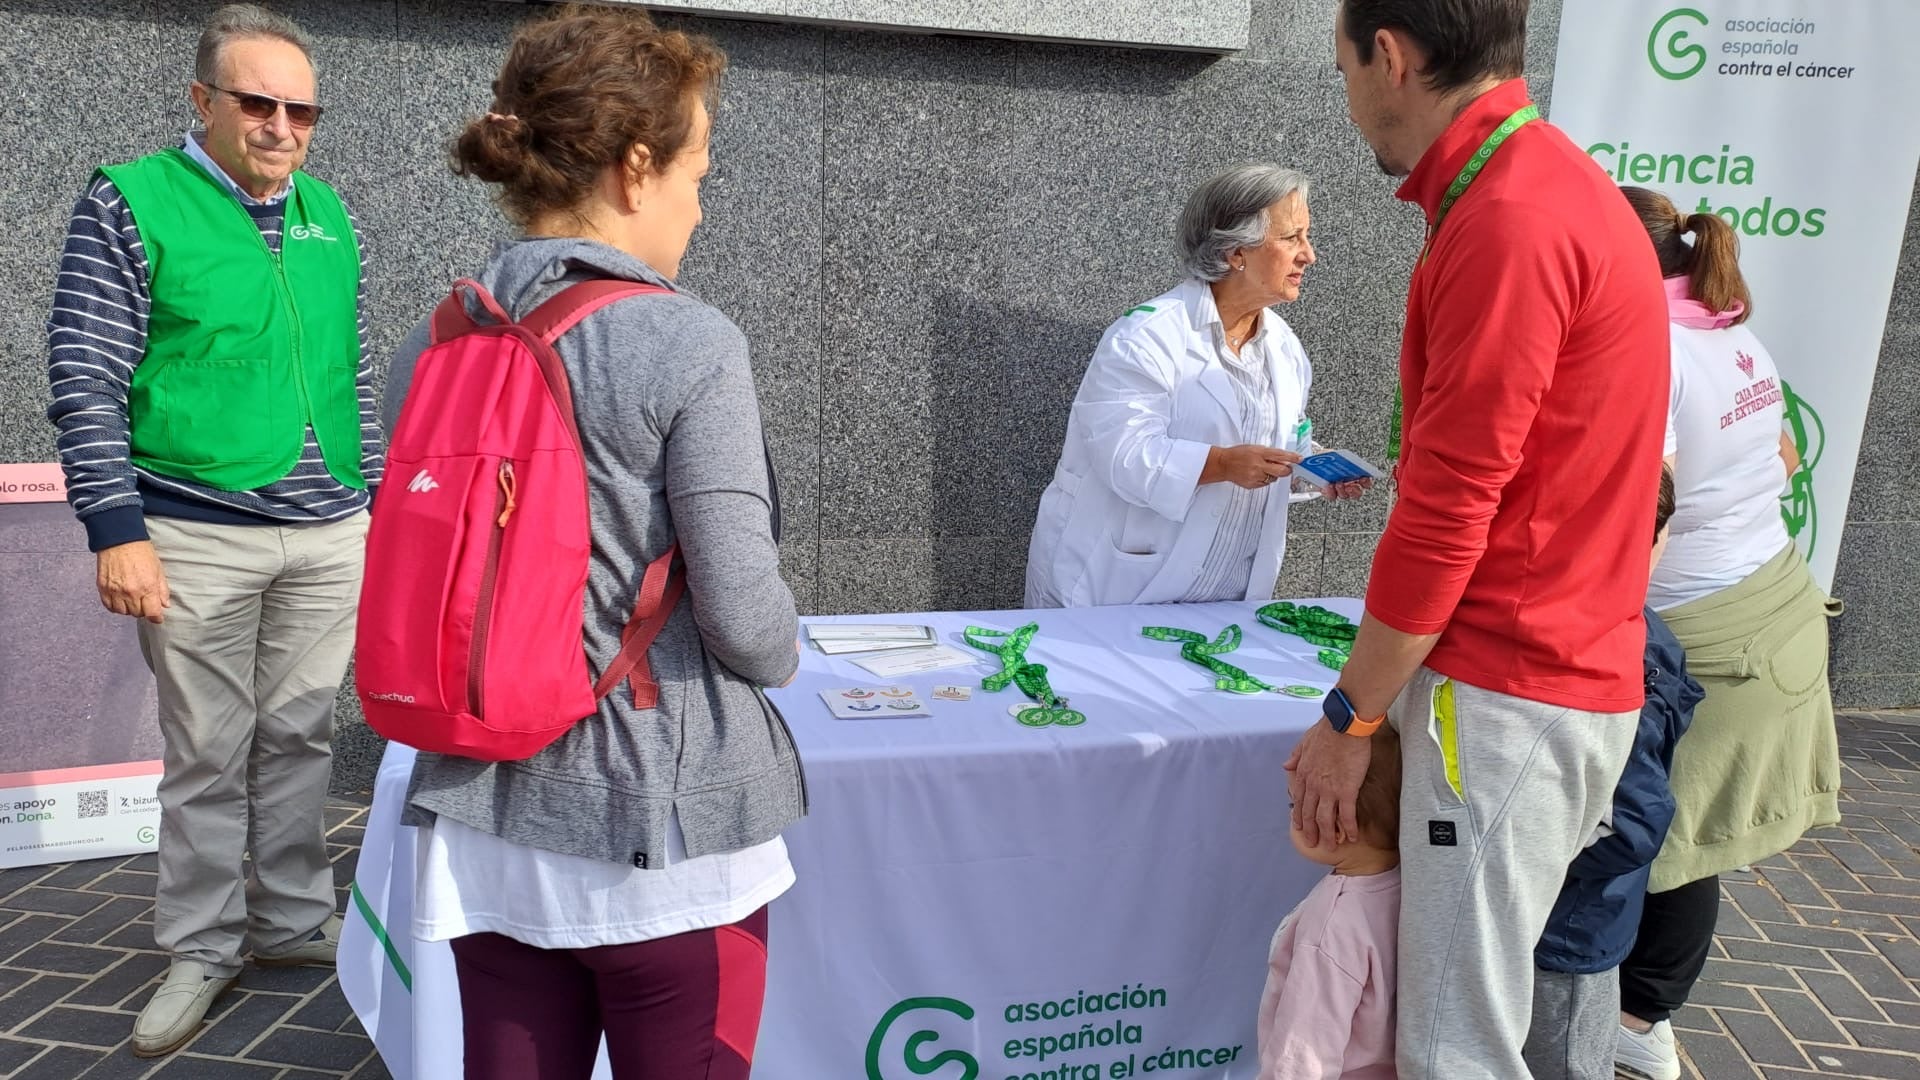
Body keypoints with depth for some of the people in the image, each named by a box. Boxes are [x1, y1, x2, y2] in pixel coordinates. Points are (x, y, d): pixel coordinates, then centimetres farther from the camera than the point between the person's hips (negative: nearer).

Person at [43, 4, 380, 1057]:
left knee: (299, 739, 11)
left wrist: (378, 501, 14)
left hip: (329, 536, 4)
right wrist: (117, 532, -12)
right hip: (198, 538, -4)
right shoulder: (130, 204, -4)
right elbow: (85, 380, -7)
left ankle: (292, 922, 26)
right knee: (207, 756, 5)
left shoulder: (329, 217, 10)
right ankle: (201, 950, 20)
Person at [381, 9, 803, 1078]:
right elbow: (744, 617, -17)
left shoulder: (430, 347, 2)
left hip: (488, 819, 6)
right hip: (668, 820, -5)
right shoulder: (687, 345, -16)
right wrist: (784, 649, 5)